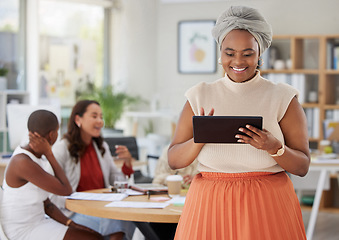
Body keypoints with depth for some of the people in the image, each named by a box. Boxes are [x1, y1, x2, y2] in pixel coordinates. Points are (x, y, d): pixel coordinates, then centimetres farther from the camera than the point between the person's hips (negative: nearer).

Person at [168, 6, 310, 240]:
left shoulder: (282, 98, 1)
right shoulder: (200, 97, 5)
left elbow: (302, 167, -1)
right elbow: (174, 160, 3)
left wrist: (274, 147, -19)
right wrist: (200, 138, -16)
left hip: (267, 204, -1)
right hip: (210, 204, 1)